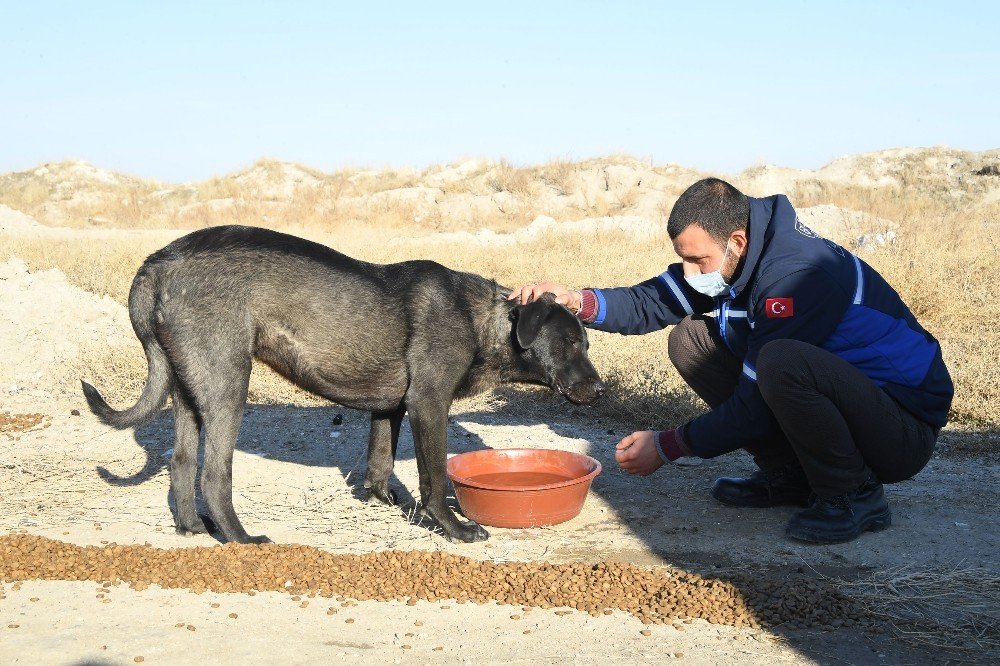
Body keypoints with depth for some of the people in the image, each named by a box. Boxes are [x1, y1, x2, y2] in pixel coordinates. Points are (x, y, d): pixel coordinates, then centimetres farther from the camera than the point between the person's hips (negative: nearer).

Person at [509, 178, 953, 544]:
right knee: (690, 340, 1)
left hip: (907, 426, -9)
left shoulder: (796, 275, -28)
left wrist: (668, 446, -17)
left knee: (781, 361, -38)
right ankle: (788, 476, 6)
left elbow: (757, 406, -24)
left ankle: (854, 496, -14)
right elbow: (652, 302, 2)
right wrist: (579, 302, -16)